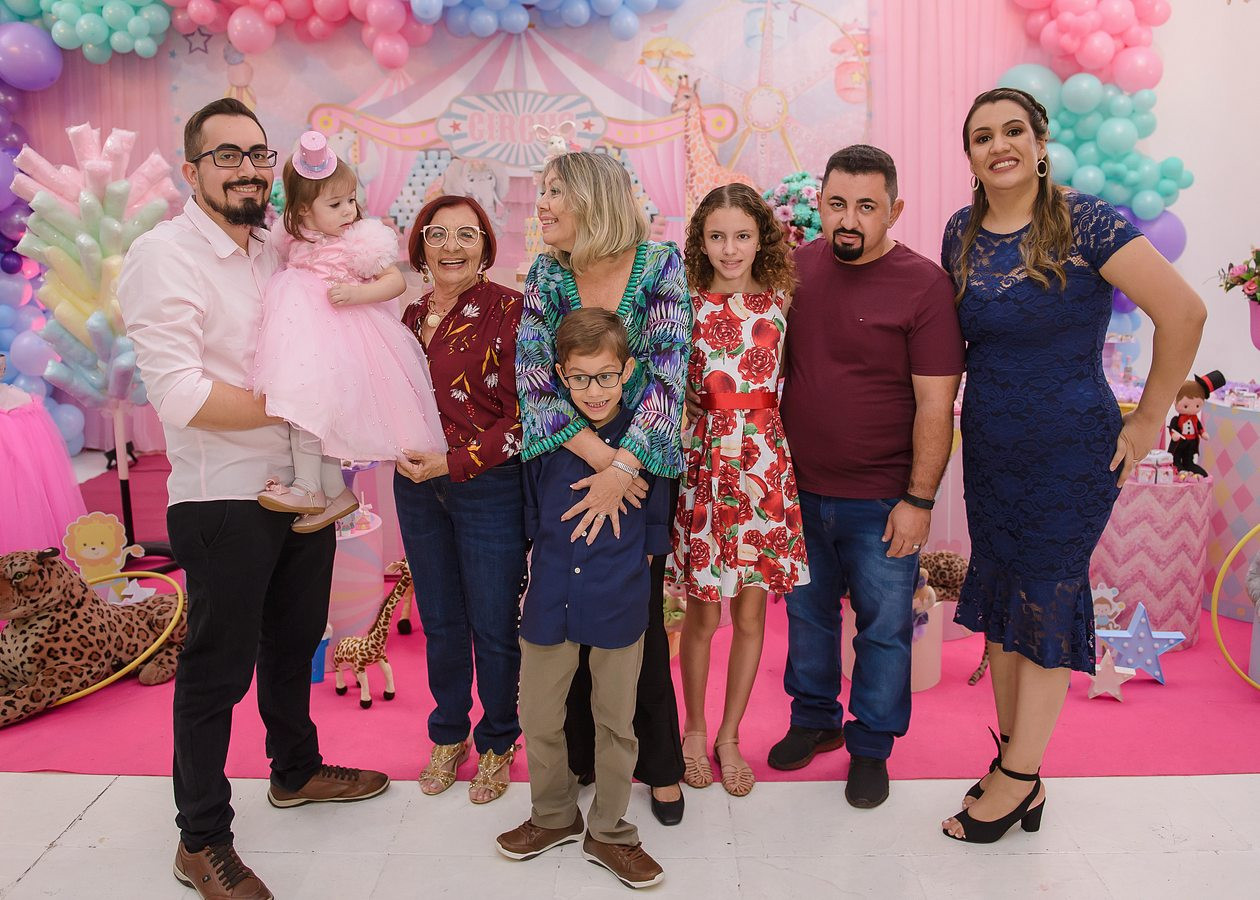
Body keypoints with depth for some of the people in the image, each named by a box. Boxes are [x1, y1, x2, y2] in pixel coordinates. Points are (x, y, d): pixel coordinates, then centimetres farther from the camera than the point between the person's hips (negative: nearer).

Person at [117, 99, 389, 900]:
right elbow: (182, 395, -22)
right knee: (219, 669, 5)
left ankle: (297, 770, 45)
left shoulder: (281, 252, 7)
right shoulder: (164, 256, -14)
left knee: (294, 641, 22)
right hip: (224, 500, -7)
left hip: (303, 487, 7)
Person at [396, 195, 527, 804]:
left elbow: (523, 415, -13)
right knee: (440, 622, 16)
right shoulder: (406, 314, 7)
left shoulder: (508, 310, -10)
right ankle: (448, 736, 36)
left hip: (489, 486, -5)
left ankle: (497, 743, 28)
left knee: (494, 626, 6)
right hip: (417, 487, 5)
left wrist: (456, 461, -17)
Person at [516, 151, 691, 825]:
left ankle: (659, 763, 26)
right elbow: (533, 379, -9)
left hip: (643, 466, -2)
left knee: (642, 614, 6)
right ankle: (581, 755, 29)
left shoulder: (660, 266, -8)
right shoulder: (546, 275, -1)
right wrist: (600, 456, -21)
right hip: (566, 466, 2)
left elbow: (669, 376, -16)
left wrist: (623, 468, -25)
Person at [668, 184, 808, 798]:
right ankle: (695, 731, 29)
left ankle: (729, 736, 27)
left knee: (751, 613, 9)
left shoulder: (779, 302, 3)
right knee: (703, 613, 7)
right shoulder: (687, 306, -2)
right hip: (704, 463, -2)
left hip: (764, 465, 2)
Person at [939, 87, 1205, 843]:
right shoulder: (962, 234, 4)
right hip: (988, 450, 6)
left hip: (1071, 453, -6)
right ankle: (1019, 773, 28)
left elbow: (1184, 311, -17)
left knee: (1043, 608, 3)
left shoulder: (1086, 223, -14)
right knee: (997, 600, 12)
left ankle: (1018, 778, 19)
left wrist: (1150, 419, -12)